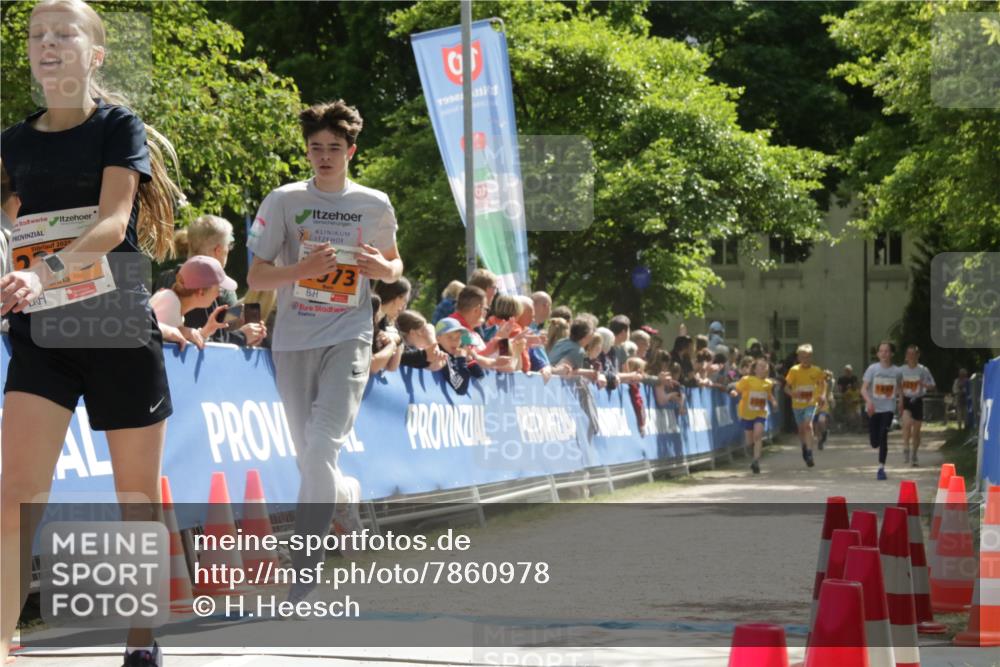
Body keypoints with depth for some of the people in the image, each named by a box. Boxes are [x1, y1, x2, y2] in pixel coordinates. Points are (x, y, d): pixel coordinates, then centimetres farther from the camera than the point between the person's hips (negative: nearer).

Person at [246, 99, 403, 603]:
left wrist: (383, 268, -2)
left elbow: (394, 266, 22)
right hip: (293, 340, 2)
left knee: (323, 444, -19)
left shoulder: (375, 206, 7)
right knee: (309, 456, 7)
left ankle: (306, 561, -17)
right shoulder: (283, 201, 3)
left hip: (348, 338, -2)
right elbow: (255, 278, 0)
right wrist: (303, 269, -18)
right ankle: (346, 510, 38)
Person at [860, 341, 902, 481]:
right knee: (874, 442, 2)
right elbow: (863, 389, -9)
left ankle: (881, 468, -12)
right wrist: (869, 401, -25)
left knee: (883, 437, -17)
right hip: (874, 409, 0)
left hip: (888, 408, 0)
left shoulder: (896, 372, 2)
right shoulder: (873, 369, -3)